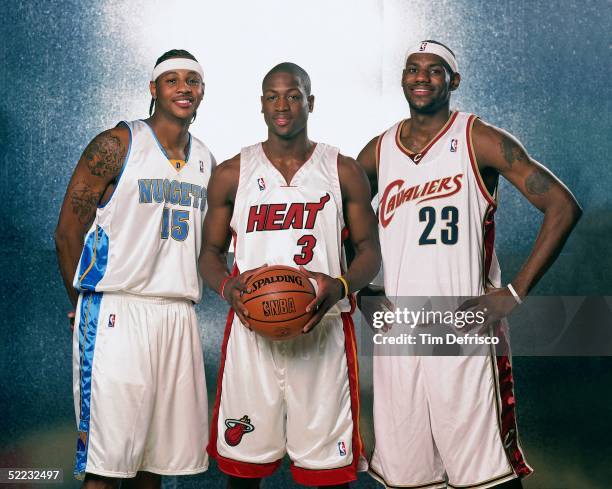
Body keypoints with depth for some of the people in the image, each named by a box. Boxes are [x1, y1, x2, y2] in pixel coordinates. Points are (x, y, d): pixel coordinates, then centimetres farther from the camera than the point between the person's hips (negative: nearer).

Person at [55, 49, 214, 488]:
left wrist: (182, 294, 16)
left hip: (179, 315, 6)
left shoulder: (205, 161, 15)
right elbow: (68, 233, -2)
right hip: (117, 312, -6)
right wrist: (87, 304, 3)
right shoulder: (117, 145, -4)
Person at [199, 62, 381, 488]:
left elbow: (369, 251, 6)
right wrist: (227, 285, -11)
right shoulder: (231, 174, 7)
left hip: (323, 328, 0)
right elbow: (211, 252, 11)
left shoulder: (344, 172, 5)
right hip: (252, 328, 1)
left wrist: (340, 285, -15)